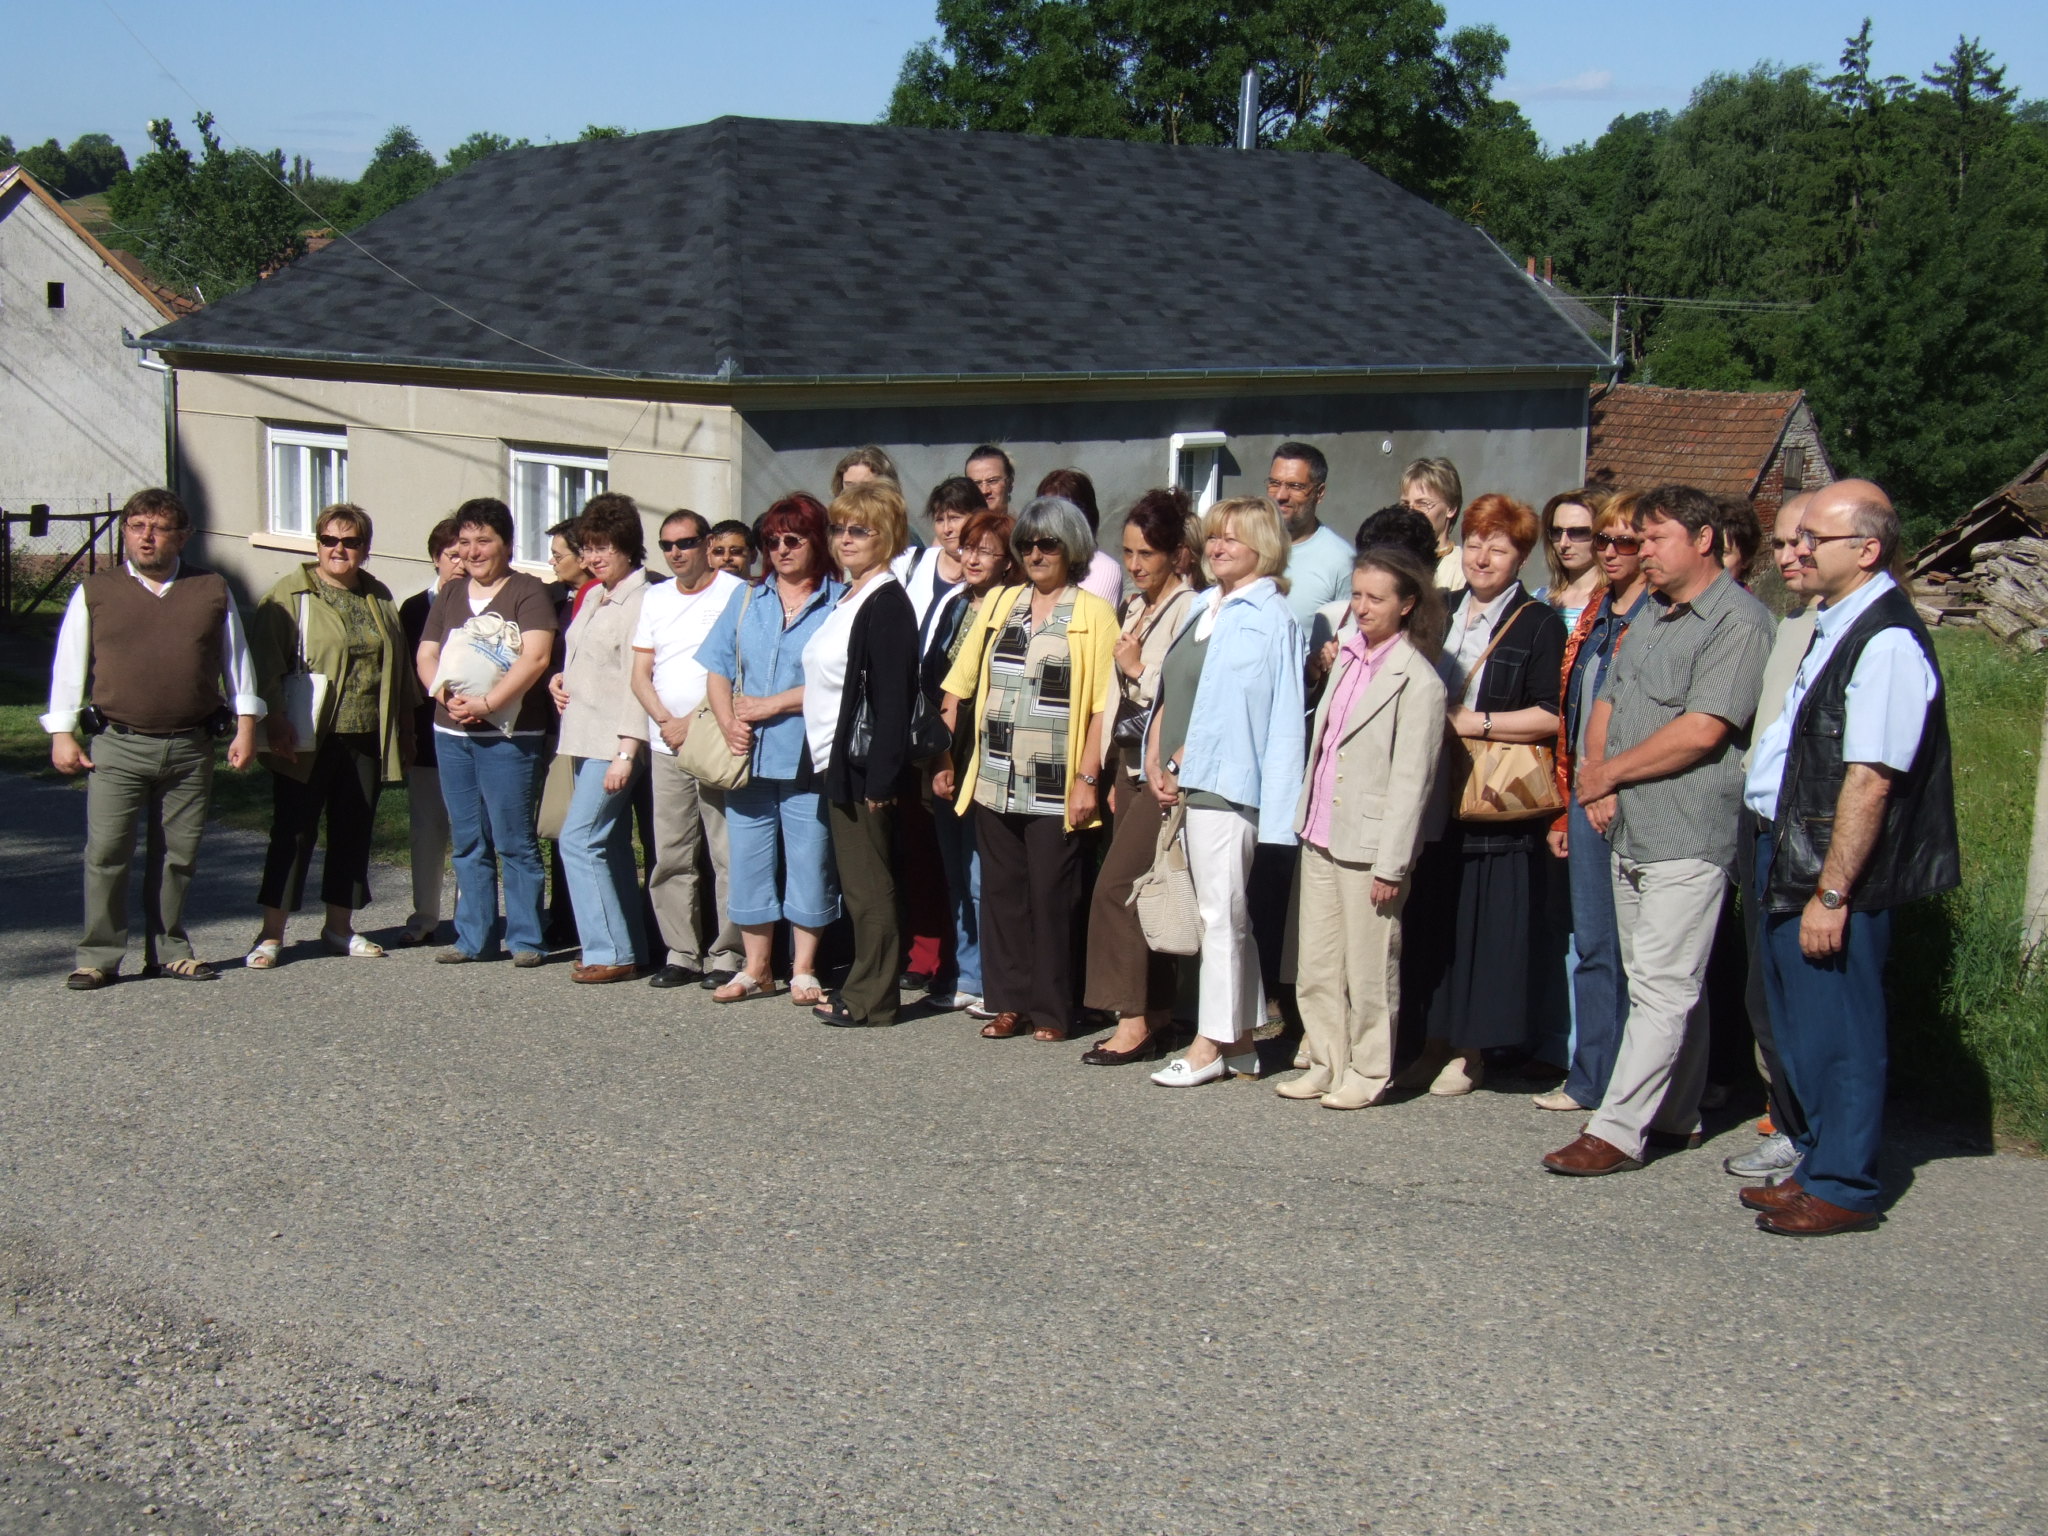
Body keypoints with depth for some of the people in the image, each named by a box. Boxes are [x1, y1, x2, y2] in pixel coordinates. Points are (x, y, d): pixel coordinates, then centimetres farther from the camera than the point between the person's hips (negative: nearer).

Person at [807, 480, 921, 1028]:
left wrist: (880, 777, -23)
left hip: (863, 763, -10)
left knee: (868, 885, -3)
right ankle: (862, 988, 20)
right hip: (836, 761, 10)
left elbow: (893, 697, -20)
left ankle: (871, 1000, 3)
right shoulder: (846, 598, 16)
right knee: (856, 882, 14)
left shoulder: (887, 603, -14)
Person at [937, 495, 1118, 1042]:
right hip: (994, 782, 4)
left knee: (1051, 896, 1)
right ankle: (1008, 1002, 17)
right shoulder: (998, 603, 12)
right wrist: (944, 758, 9)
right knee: (1001, 890, 8)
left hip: (1055, 787, -4)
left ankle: (1051, 1011, 10)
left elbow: (1103, 704, -7)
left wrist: (1087, 778, -14)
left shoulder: (1093, 613, -1)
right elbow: (959, 685, 14)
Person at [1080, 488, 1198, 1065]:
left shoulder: (1186, 609, -12)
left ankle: (1135, 1019, -6)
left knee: (1116, 887, -11)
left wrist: (1138, 668, -9)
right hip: (1130, 762, 9)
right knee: (1141, 891, 8)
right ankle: (1154, 1014, 13)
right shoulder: (1135, 607, 15)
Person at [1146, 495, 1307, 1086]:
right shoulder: (1206, 608, 17)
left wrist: (1185, 766, -11)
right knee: (1226, 914, 11)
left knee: (1220, 914, -4)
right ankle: (1241, 1039, 17)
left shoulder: (1268, 617, -8)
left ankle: (1211, 1044, 2)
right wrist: (1157, 759, 6)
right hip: (1187, 782, 8)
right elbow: (1172, 691, 18)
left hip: (1225, 781, -8)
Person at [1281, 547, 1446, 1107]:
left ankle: (1368, 1073, 16)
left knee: (1368, 969, 4)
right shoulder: (1348, 658, 10)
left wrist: (1391, 865, -15)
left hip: (1367, 845, -7)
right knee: (1315, 965, 12)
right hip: (1320, 837, 7)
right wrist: (1306, 820, 12)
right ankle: (1326, 1064, 24)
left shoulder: (1417, 681, -13)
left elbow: (1411, 780, -14)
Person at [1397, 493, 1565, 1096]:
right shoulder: (1442, 614, 17)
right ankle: (1435, 1041, 15)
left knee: (1485, 923, -2)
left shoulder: (1539, 624, -2)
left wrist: (1472, 722, -14)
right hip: (1433, 794, 5)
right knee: (1431, 920, 5)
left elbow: (1550, 716, -11)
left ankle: (1470, 1052, 8)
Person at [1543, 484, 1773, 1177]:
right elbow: (1607, 703, 18)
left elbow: (1701, 732, -19)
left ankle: (1617, 1130, -9)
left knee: (1661, 989, -7)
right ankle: (1675, 1115, 23)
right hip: (1629, 831, 9)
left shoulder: (1739, 621, -11)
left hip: (1687, 835, -9)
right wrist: (1596, 784, -1)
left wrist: (1609, 773, -9)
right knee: (1658, 982, 14)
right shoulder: (1649, 618, 18)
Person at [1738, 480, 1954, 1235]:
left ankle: (1842, 1187, 13)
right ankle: (1817, 1162, 31)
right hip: (1785, 850, 10)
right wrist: (1777, 857, 16)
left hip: (1833, 867, -10)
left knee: (1836, 1029, 1)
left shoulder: (1887, 642, -19)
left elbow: (1870, 780, -23)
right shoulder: (1834, 625, 12)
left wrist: (1832, 893, -22)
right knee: (1798, 1023, 18)